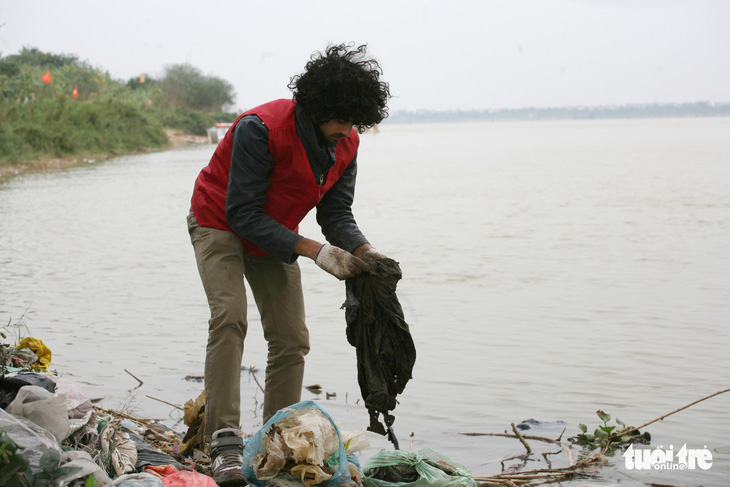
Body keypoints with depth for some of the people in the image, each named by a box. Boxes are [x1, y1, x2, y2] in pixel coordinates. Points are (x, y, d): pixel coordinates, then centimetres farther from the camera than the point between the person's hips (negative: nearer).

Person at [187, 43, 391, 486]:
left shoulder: (346, 143, -12)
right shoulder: (261, 129, -32)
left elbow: (337, 214, -5)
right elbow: (243, 213, -31)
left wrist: (365, 251, -27)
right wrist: (314, 251, -36)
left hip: (274, 235, 6)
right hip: (221, 223, -6)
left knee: (292, 340, -1)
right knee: (230, 317, -27)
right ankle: (224, 438, -28)